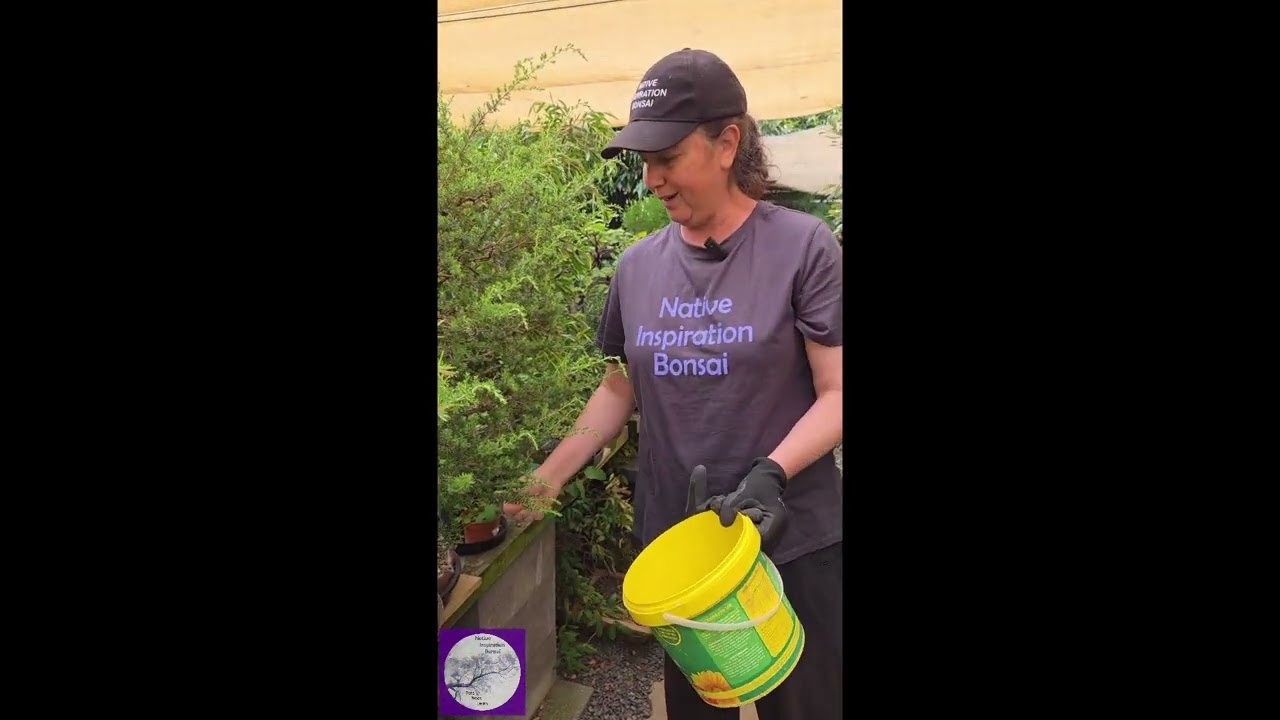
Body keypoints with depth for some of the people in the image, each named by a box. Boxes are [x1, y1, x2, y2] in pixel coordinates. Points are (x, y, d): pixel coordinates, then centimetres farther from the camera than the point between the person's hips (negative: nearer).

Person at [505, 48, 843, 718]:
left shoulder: (802, 246, -9)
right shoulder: (637, 267, 4)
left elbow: (835, 393, -9)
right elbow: (619, 391, 13)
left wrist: (772, 472, -24)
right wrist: (545, 479, 7)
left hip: (793, 543, -3)